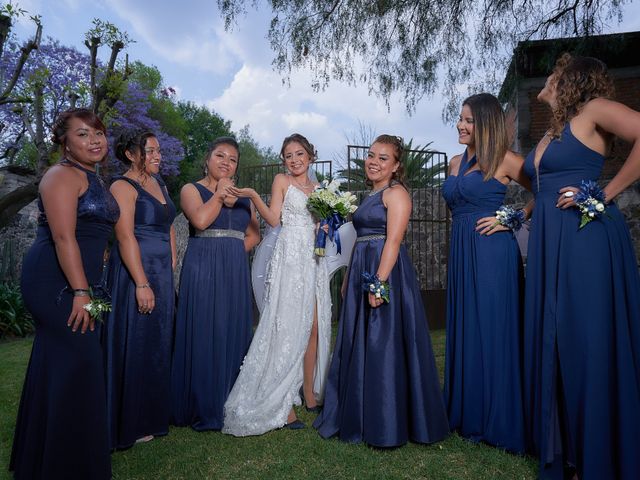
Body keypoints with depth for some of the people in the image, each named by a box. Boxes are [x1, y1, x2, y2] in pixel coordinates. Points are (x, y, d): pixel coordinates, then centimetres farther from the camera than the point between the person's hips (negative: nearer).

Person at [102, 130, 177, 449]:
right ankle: (130, 425, 18)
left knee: (158, 344, 14)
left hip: (163, 274, 8)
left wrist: (171, 268, 11)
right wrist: (142, 284, -22)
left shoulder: (158, 182, 15)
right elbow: (125, 237, -18)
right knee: (135, 346, 2)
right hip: (135, 272, -8)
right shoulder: (123, 186, -9)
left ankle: (152, 415, 29)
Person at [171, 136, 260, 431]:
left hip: (236, 272, 5)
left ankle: (230, 405, 21)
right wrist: (219, 194, -3)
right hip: (203, 269, -4)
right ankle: (202, 408, 13)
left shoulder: (242, 196, 17)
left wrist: (234, 250, -3)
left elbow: (254, 235, 13)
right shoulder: (192, 189, 4)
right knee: (204, 334, -2)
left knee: (234, 334, 7)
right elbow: (200, 220, -16)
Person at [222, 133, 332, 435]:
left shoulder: (317, 189, 21)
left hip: (314, 258, 6)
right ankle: (281, 404, -1)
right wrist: (253, 196, -18)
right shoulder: (281, 181, 6)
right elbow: (273, 219, -6)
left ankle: (309, 394, 19)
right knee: (289, 326, -8)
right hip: (290, 256, -6)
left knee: (314, 327, 7)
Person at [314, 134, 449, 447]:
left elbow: (393, 240, -17)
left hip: (385, 274, -9)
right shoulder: (370, 196, 20)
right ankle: (357, 418, 29)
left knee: (384, 347, -3)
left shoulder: (396, 193, -7)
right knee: (359, 347, 14)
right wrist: (351, 280, 17)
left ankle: (388, 425, 11)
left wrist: (379, 283, -24)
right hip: (362, 274, 9)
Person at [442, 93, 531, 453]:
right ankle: (470, 415, 27)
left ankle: (499, 422, 15)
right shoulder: (456, 163, 16)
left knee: (494, 332, -1)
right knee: (465, 331, 12)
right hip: (461, 252, 7)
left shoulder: (504, 160, -3)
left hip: (493, 252, -7)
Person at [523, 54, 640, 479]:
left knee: (590, 340, -2)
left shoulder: (595, 110, -1)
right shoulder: (551, 134, 22)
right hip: (550, 242, 8)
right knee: (553, 338, 10)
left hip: (587, 237, -8)